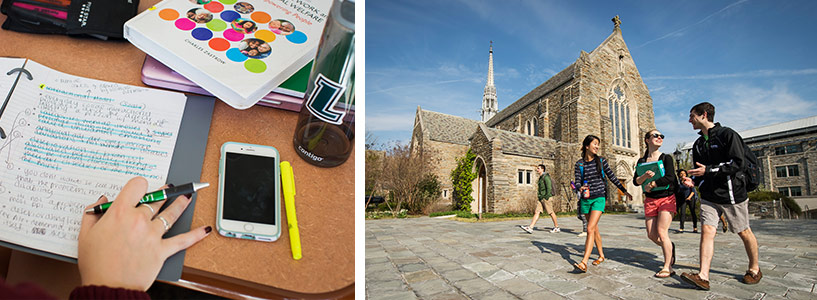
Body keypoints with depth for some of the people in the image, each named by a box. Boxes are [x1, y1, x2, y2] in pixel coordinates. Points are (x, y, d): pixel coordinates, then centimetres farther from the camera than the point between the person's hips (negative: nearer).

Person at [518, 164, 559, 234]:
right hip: (541, 198, 9)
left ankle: (557, 228, 17)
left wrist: (547, 197, -21)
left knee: (551, 212, 2)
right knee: (536, 212, -2)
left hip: (546, 198, -9)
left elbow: (549, 187, -18)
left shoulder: (546, 177, -11)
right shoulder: (541, 178, 17)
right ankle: (530, 228, -10)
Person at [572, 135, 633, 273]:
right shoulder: (579, 164, 3)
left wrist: (624, 191, 17)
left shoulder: (601, 161, 3)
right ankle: (601, 256, 32)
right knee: (595, 229, 14)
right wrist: (580, 188, -28)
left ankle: (584, 262, -20)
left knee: (590, 229, -15)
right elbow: (577, 181, -5)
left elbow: (612, 177, 12)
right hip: (586, 199, 2)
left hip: (599, 198, -2)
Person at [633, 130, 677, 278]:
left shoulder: (666, 158, -1)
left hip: (666, 198, -4)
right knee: (651, 235, 3)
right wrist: (645, 176, -18)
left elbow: (670, 178, -14)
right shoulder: (641, 161, 8)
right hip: (650, 200, 4)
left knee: (661, 232, -11)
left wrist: (651, 185, -12)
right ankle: (670, 247, 34)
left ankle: (667, 267, 0)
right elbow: (636, 181, 0)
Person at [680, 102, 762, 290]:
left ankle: (754, 268, 33)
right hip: (709, 195, 5)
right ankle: (703, 276, -16)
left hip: (732, 193, -5)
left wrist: (708, 170, -20)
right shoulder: (698, 144, 12)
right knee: (707, 230, -9)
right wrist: (693, 180, -1)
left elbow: (738, 163, -16)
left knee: (744, 232, 10)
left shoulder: (727, 134, -8)